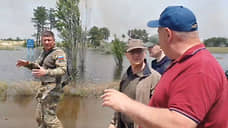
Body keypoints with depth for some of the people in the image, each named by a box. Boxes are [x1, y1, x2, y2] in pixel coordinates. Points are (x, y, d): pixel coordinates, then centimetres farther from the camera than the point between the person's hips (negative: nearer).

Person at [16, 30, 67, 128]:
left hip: (52, 88, -9)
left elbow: (63, 70, -22)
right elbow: (37, 66, 21)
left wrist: (46, 72, -32)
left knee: (49, 117, -5)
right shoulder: (44, 52, 15)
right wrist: (27, 64, 1)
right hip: (43, 87, 9)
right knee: (40, 116, 17)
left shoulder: (58, 53, -12)